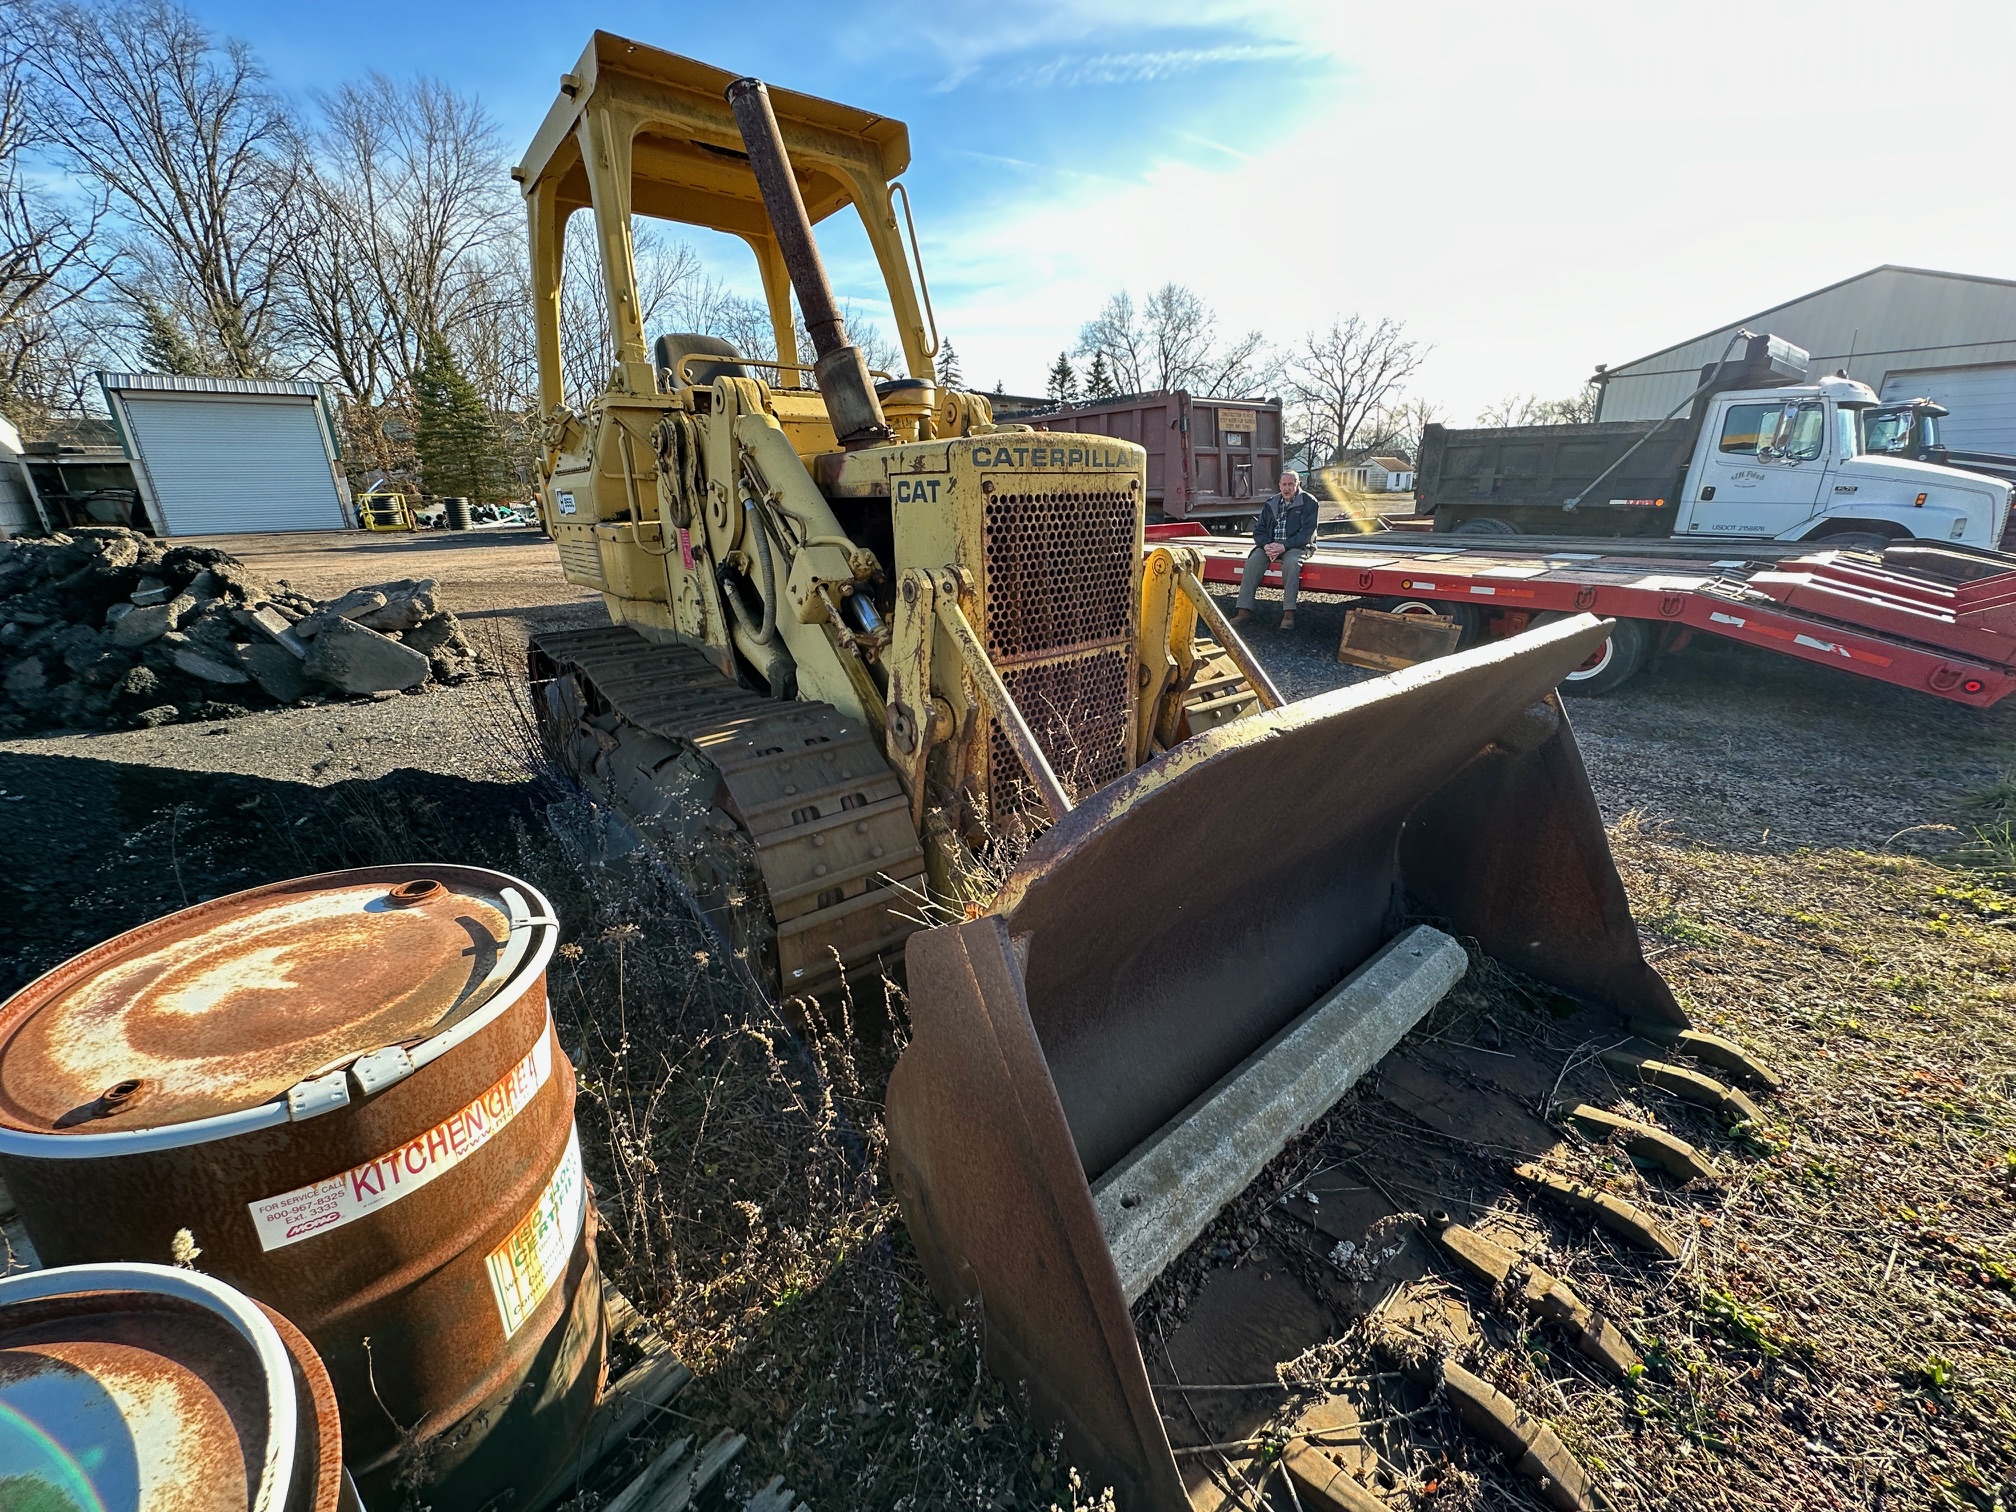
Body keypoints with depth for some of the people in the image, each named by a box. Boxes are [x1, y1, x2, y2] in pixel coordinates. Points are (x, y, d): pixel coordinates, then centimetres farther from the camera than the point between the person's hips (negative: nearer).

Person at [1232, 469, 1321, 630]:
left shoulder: (1308, 502, -1)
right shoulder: (1271, 503, 14)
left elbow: (1307, 532, -10)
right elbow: (1259, 529, 10)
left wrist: (1284, 546, -22)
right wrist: (1266, 545, -12)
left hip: (1296, 546, -4)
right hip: (1270, 545, 4)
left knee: (1291, 562, -37)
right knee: (1253, 560, -25)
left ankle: (1289, 613, -36)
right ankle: (1244, 610, -29)